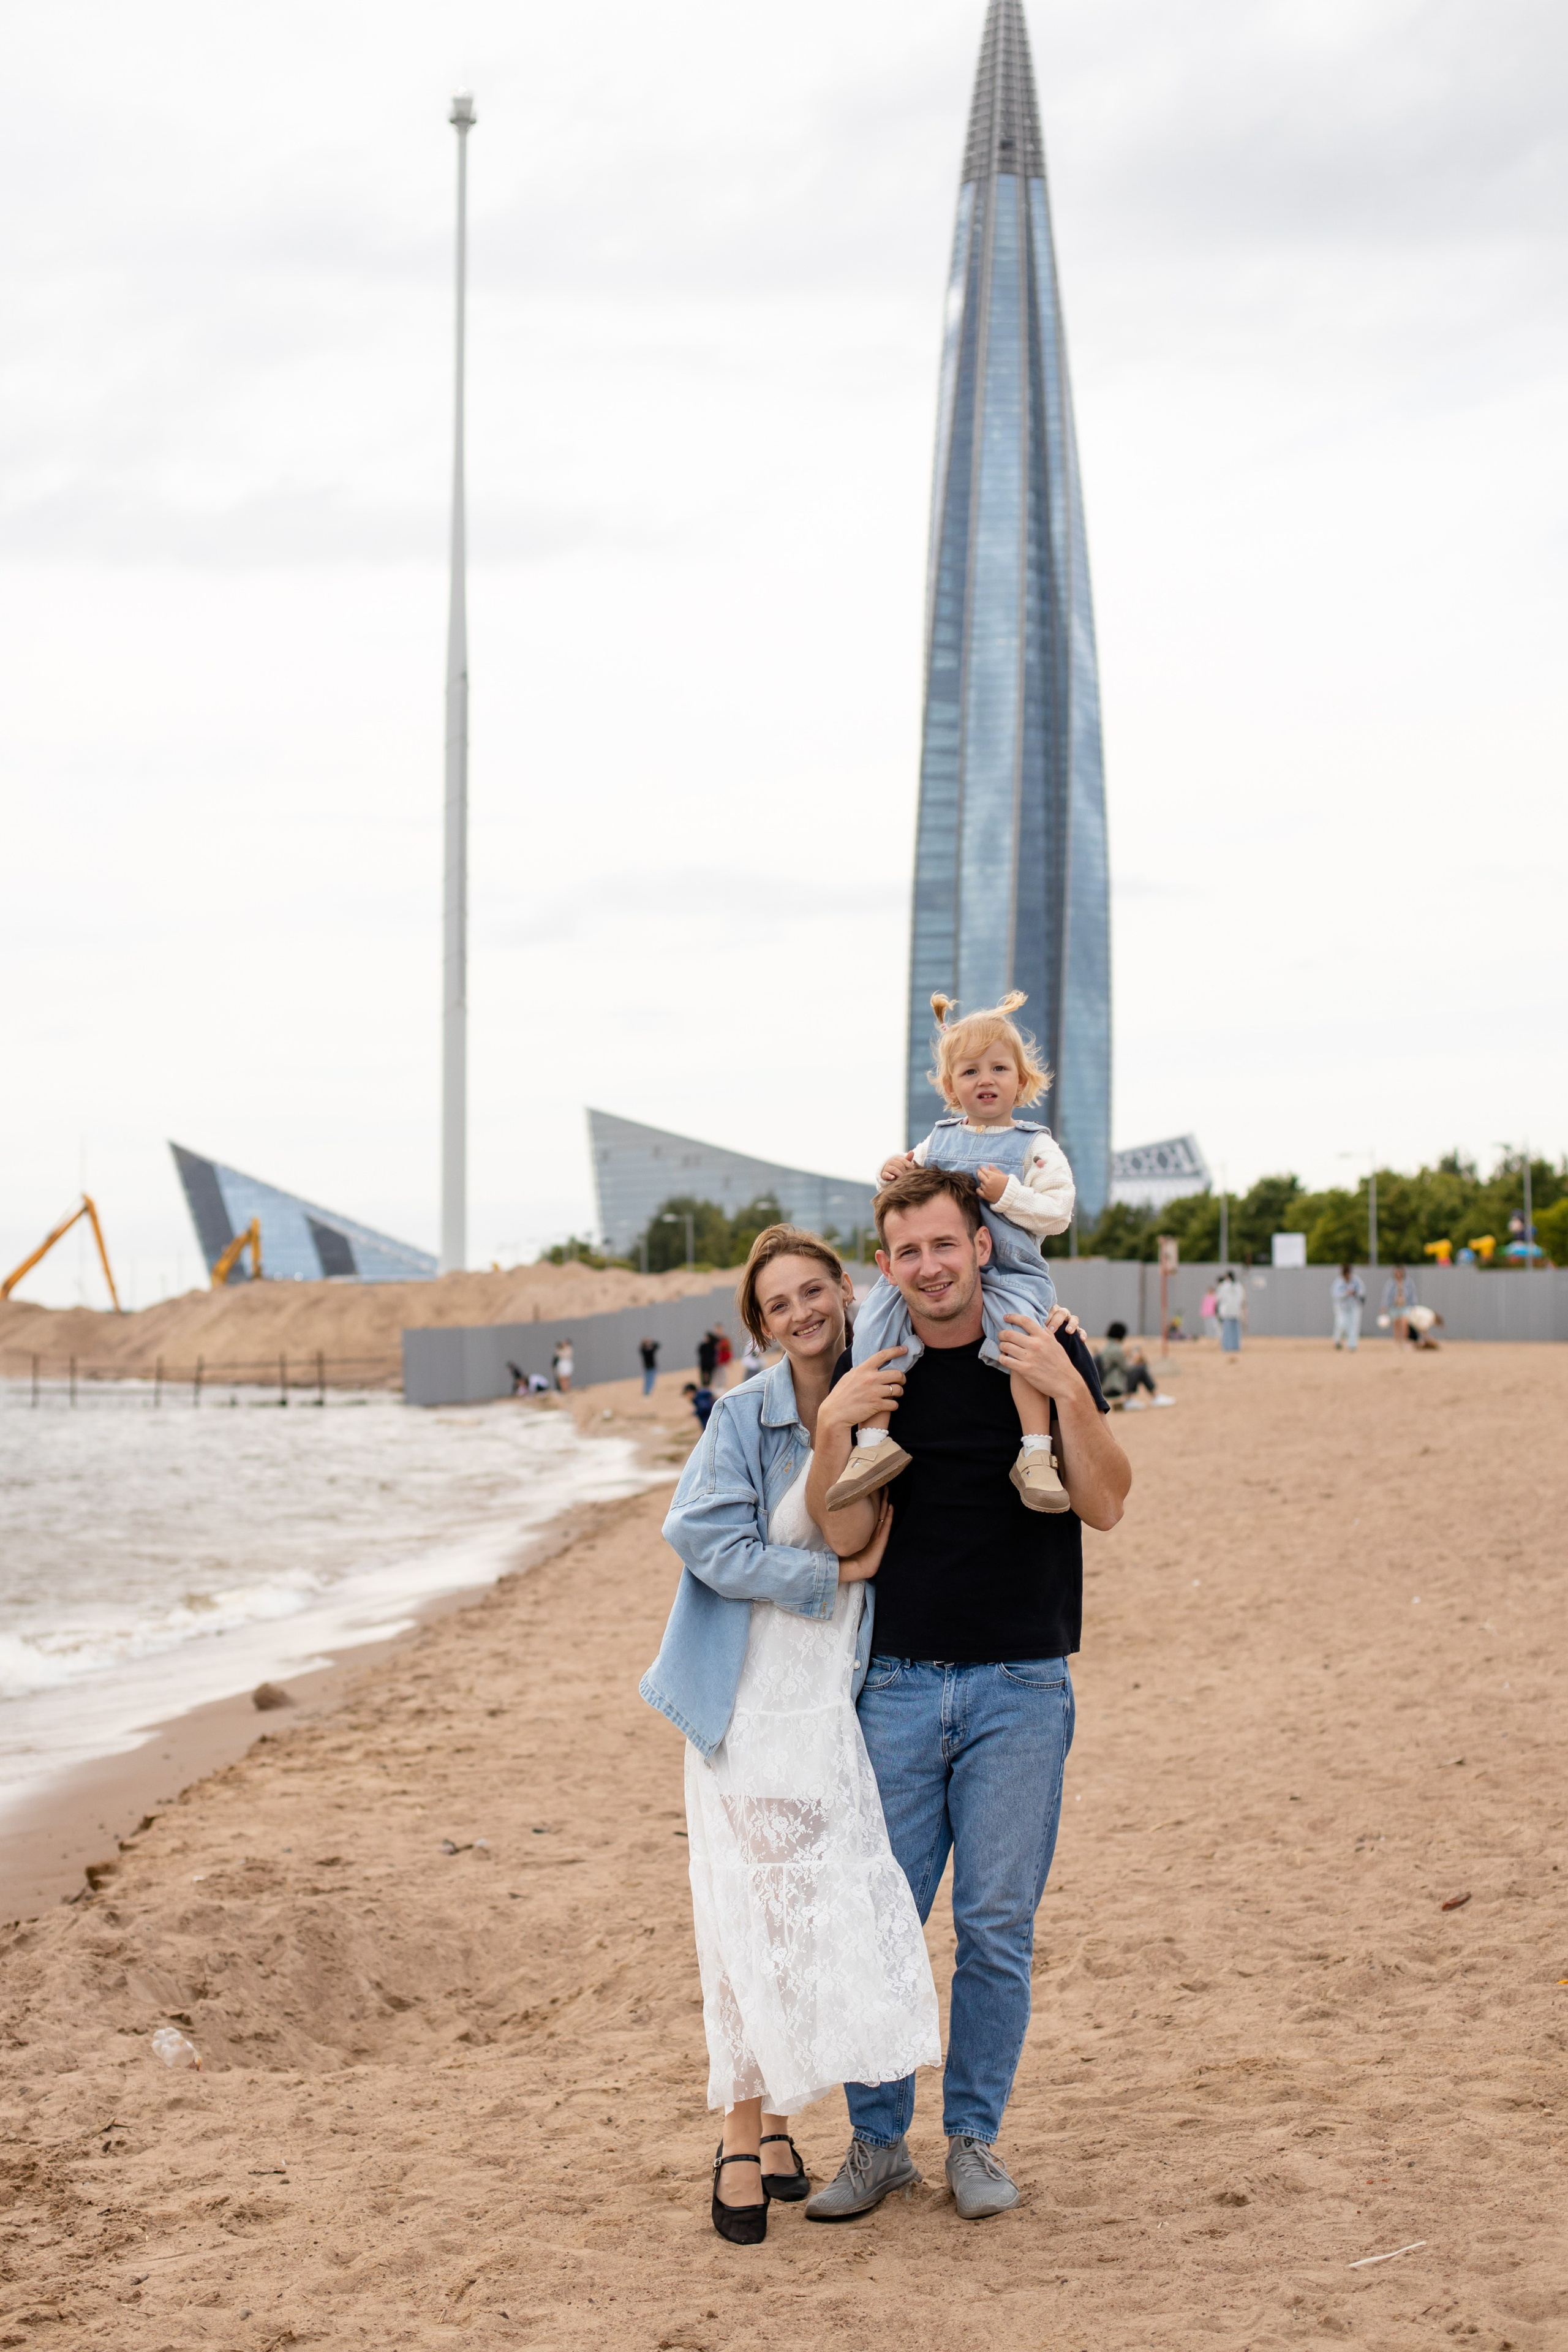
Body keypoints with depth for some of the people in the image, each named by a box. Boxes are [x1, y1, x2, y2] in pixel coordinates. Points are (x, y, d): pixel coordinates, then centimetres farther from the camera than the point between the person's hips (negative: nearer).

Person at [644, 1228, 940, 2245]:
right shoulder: (745, 1414, -4)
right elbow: (704, 1536, -11)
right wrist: (829, 1574, -14)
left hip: (838, 1703, 3)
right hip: (750, 1703, -3)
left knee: (832, 1910, 4)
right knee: (756, 1912, -3)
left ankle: (772, 2119, 19)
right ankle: (747, 2135, 6)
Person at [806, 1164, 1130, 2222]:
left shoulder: (1050, 1351, -1)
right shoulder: (873, 1374, 5)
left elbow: (1105, 1506, -8)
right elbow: (847, 1536, -1)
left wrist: (1069, 1394, -21)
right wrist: (833, 1431, -16)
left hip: (1021, 1685, -2)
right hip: (901, 1682, 2)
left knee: (998, 1926, 2)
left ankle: (975, 2137, 17)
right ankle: (879, 2141, 16)